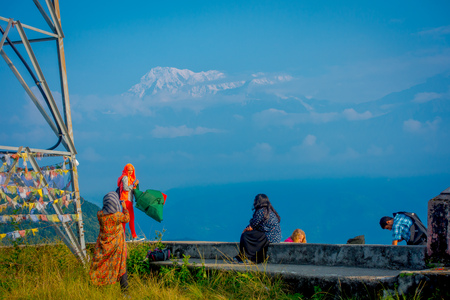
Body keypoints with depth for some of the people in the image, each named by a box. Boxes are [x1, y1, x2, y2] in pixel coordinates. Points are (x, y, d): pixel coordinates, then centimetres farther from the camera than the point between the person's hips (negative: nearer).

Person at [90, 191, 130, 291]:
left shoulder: (100, 214, -16)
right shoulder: (118, 215, -25)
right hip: (116, 244, -3)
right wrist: (124, 208, 9)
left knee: (101, 264, 17)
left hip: (103, 244, 3)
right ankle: (124, 288, 17)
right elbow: (126, 219, -3)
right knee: (121, 264, 10)